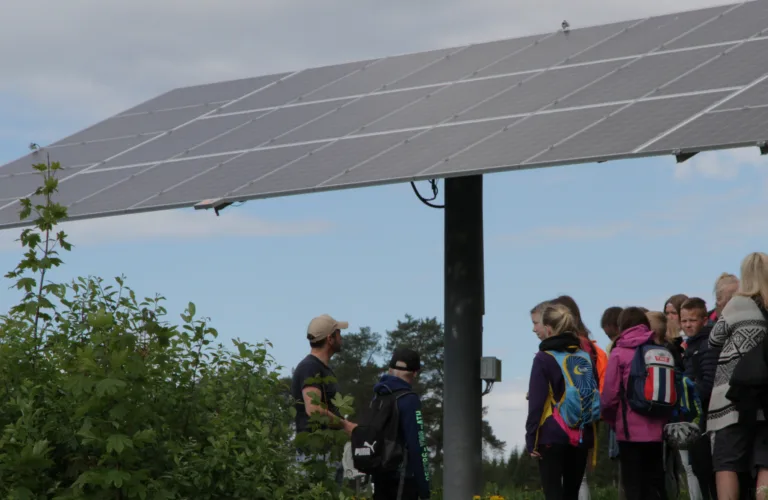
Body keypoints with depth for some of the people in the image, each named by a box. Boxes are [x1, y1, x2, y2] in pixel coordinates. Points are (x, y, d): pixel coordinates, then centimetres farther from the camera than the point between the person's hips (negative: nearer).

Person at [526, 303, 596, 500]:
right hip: (581, 437, 5)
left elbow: (536, 402, -9)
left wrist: (531, 438, -5)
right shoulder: (585, 357, 10)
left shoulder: (544, 358, -6)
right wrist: (591, 433, 17)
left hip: (552, 436, -5)